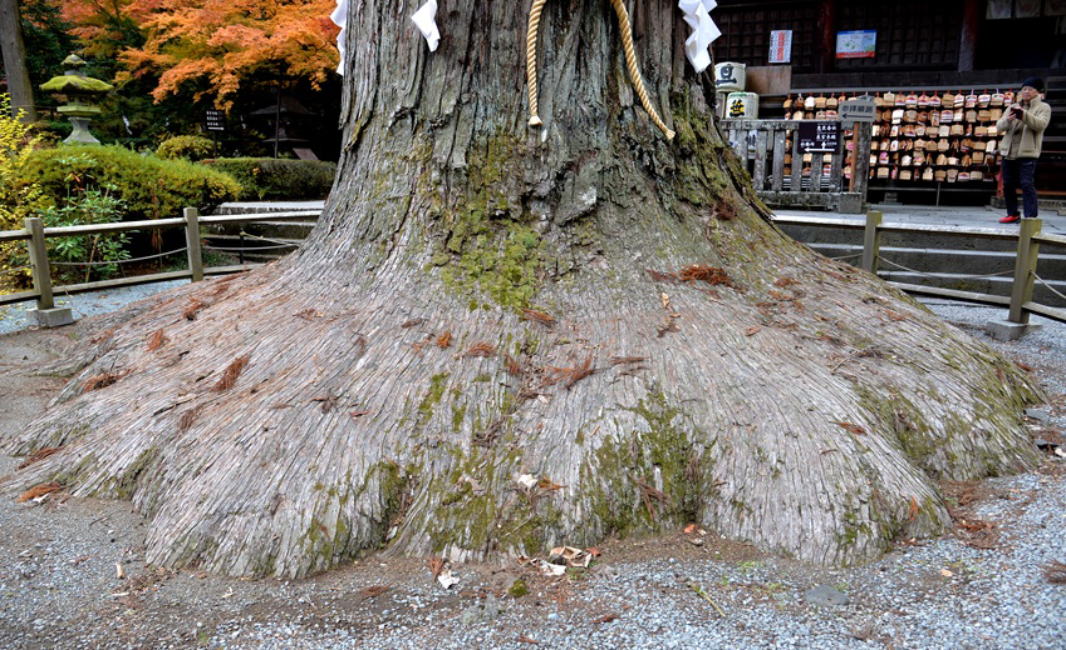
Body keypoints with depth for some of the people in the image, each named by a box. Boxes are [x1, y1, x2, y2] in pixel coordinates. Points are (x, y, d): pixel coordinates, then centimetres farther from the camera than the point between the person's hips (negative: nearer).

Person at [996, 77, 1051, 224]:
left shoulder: (1043, 108, 4)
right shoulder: (1012, 107, 16)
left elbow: (1040, 124, -14)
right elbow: (999, 127, 5)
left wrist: (1024, 115, -29)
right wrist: (1007, 120, -18)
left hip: (1027, 153, -5)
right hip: (1008, 152, 5)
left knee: (1027, 184, -13)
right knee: (1008, 184, 7)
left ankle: (1031, 217, -14)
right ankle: (1013, 214, 19)